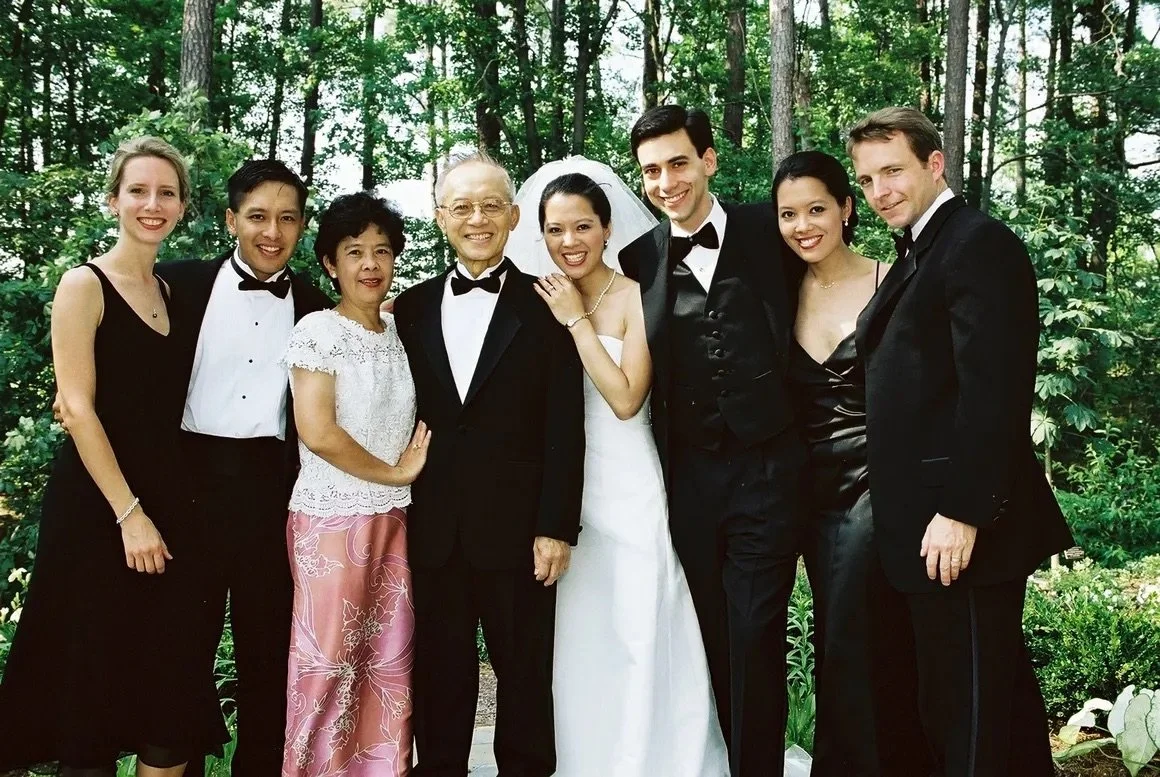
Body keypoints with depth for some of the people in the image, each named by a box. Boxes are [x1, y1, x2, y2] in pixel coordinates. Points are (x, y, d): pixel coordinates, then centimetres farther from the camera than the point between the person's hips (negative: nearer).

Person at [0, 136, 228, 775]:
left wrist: (163, 511, 4)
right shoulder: (85, 285, -6)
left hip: (168, 504, 6)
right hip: (96, 507, -6)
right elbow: (77, 408, -13)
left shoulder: (171, 291, 13)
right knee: (97, 683, 2)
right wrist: (128, 513, -17)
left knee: (172, 687, 6)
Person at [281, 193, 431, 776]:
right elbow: (317, 432, -15)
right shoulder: (318, 331, -8)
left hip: (393, 518, 6)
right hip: (332, 516, -6)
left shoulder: (397, 332, 10)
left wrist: (407, 476, 5)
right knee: (327, 663, 1)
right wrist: (393, 473, -8)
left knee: (391, 662, 9)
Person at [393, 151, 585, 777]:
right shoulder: (412, 307, 9)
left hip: (516, 526, -3)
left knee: (525, 673, 9)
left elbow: (564, 427, -5)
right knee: (439, 673, 12)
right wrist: (396, 505, 5)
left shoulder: (545, 307, -2)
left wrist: (557, 526, -10)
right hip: (432, 528, 3)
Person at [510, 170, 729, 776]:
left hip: (626, 489, -4)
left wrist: (577, 320, -14)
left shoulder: (636, 298, -6)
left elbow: (625, 399, -17)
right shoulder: (542, 300, 7)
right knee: (574, 645, 10)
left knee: (638, 641, -1)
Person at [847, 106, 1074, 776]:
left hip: (963, 528, -10)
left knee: (966, 720, -1)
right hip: (927, 525, 10)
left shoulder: (981, 244, -12)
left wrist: (961, 512, -23)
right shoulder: (919, 254, 18)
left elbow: (994, 390, -21)